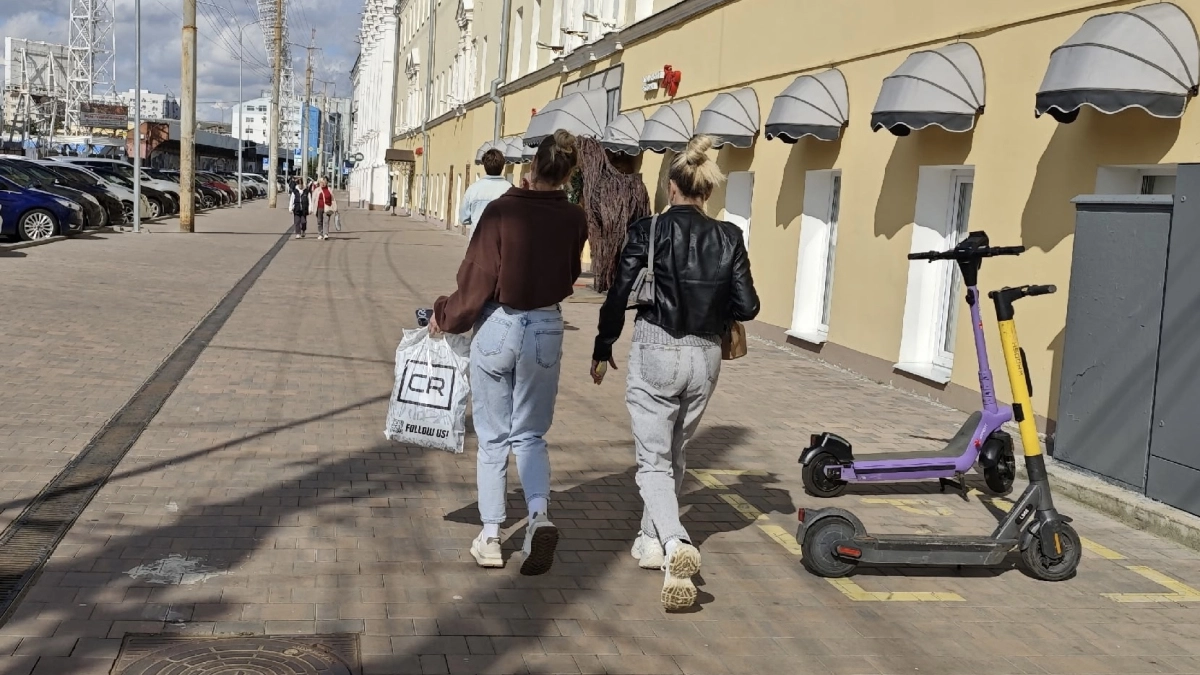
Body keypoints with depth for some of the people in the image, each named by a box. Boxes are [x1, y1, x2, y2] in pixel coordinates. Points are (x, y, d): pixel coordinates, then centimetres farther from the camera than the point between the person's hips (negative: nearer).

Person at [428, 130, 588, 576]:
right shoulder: (574, 220, -6)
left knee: (493, 437, 11)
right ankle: (540, 514, -7)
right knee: (530, 434, 16)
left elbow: (477, 279, -11)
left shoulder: (502, 210, -14)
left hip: (497, 326, -2)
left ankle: (490, 537, 16)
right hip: (547, 330, 2)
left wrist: (445, 317, 4)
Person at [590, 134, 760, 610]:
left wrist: (602, 348, 5)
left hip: (655, 353, -4)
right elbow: (747, 307, -1)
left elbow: (618, 295, -8)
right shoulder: (729, 239, -1)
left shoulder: (648, 231, -9)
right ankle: (652, 540, 33)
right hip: (705, 358, 4)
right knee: (675, 454, 22)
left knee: (653, 461, 1)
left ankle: (675, 543, -23)